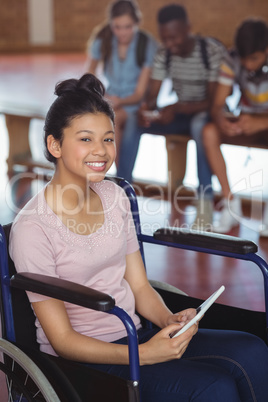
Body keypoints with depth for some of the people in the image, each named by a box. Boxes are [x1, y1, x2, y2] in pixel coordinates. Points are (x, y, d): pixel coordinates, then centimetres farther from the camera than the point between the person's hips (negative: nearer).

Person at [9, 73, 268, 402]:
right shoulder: (32, 228, -14)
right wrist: (142, 354, -23)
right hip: (83, 359, -6)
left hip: (134, 335, 6)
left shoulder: (114, 197, 6)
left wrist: (169, 320, -11)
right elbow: (62, 339, -14)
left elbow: (140, 286, 10)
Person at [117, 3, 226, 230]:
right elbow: (152, 95, -5)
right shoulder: (163, 55, -4)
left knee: (200, 124, -41)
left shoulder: (213, 52, -19)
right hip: (180, 113, 5)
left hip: (208, 114, -5)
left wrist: (176, 109, -36)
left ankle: (206, 201, -35)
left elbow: (214, 100, -22)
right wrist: (146, 109, -30)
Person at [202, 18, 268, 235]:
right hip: (245, 121, 3)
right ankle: (230, 203, -17)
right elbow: (217, 105, -12)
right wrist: (221, 119, -37)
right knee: (209, 132, -26)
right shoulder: (232, 62, -11)